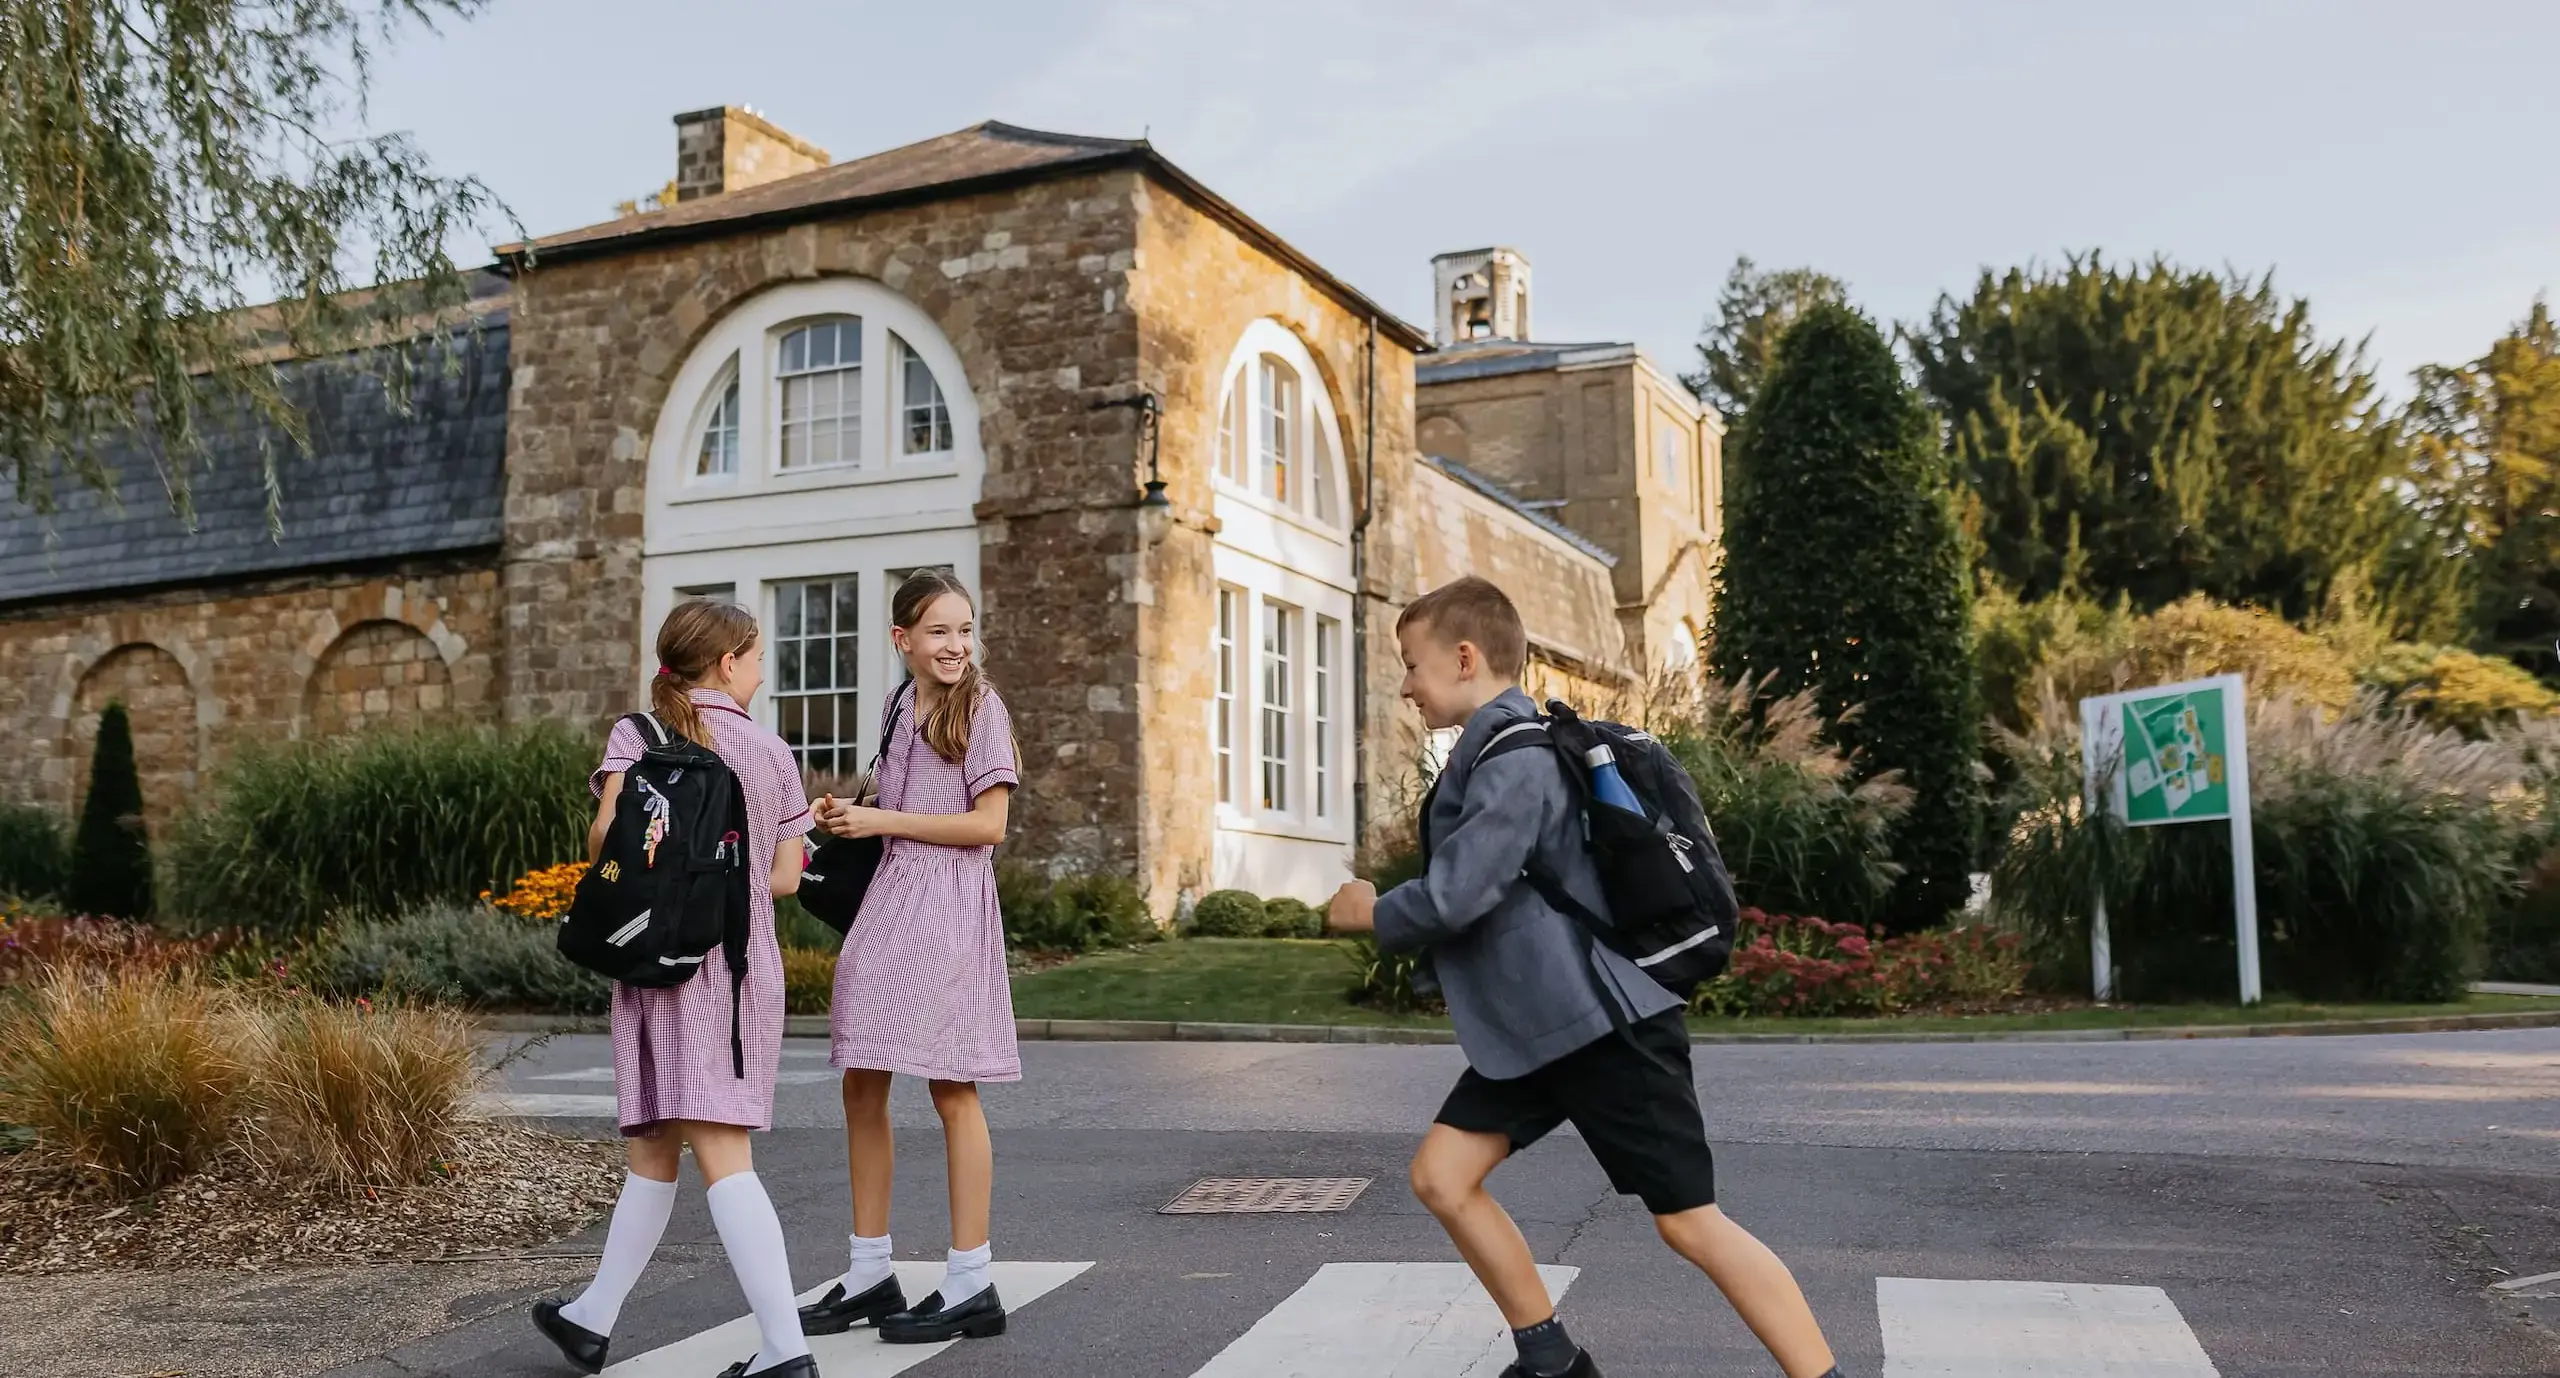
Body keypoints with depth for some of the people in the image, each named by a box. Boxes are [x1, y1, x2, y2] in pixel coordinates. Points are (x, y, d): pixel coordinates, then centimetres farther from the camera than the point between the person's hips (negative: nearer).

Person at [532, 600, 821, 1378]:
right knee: (651, 1148, 12)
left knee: (721, 1156, -5)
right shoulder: (772, 754, 9)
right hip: (748, 963, 4)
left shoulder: (639, 732, 0)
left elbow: (612, 827, -15)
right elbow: (784, 877, 8)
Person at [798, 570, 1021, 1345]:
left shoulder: (980, 708, -6)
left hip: (949, 910, -7)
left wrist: (880, 821, -11)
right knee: (862, 1085, 8)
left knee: (951, 1091, -2)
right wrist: (847, 819, 5)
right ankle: (869, 1275, 20)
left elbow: (987, 824, -13)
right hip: (888, 899, 7)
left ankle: (970, 1287, 8)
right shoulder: (901, 709, 15)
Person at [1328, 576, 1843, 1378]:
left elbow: (1454, 896, -25)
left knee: (1689, 1223, -5)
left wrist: (1371, 914, -7)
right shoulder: (1494, 752, 12)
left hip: (1603, 1026, -10)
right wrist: (1393, 919, 10)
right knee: (1441, 1175, 7)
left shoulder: (1517, 761, -21)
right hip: (1530, 1027, 10)